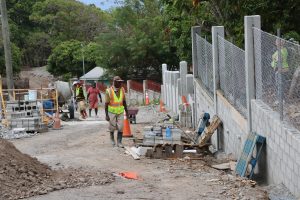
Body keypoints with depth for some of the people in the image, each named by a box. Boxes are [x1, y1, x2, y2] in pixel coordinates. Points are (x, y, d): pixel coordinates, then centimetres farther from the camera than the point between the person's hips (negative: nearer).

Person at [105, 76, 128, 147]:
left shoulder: (122, 90, -2)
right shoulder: (109, 91, -15)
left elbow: (124, 101, 8)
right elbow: (106, 104, -11)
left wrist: (126, 112, 9)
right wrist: (106, 115, -13)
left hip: (120, 112, 3)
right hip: (112, 112, -3)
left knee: (120, 127, -4)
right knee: (112, 127, 8)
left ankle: (119, 142, 2)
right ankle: (112, 138, 34)